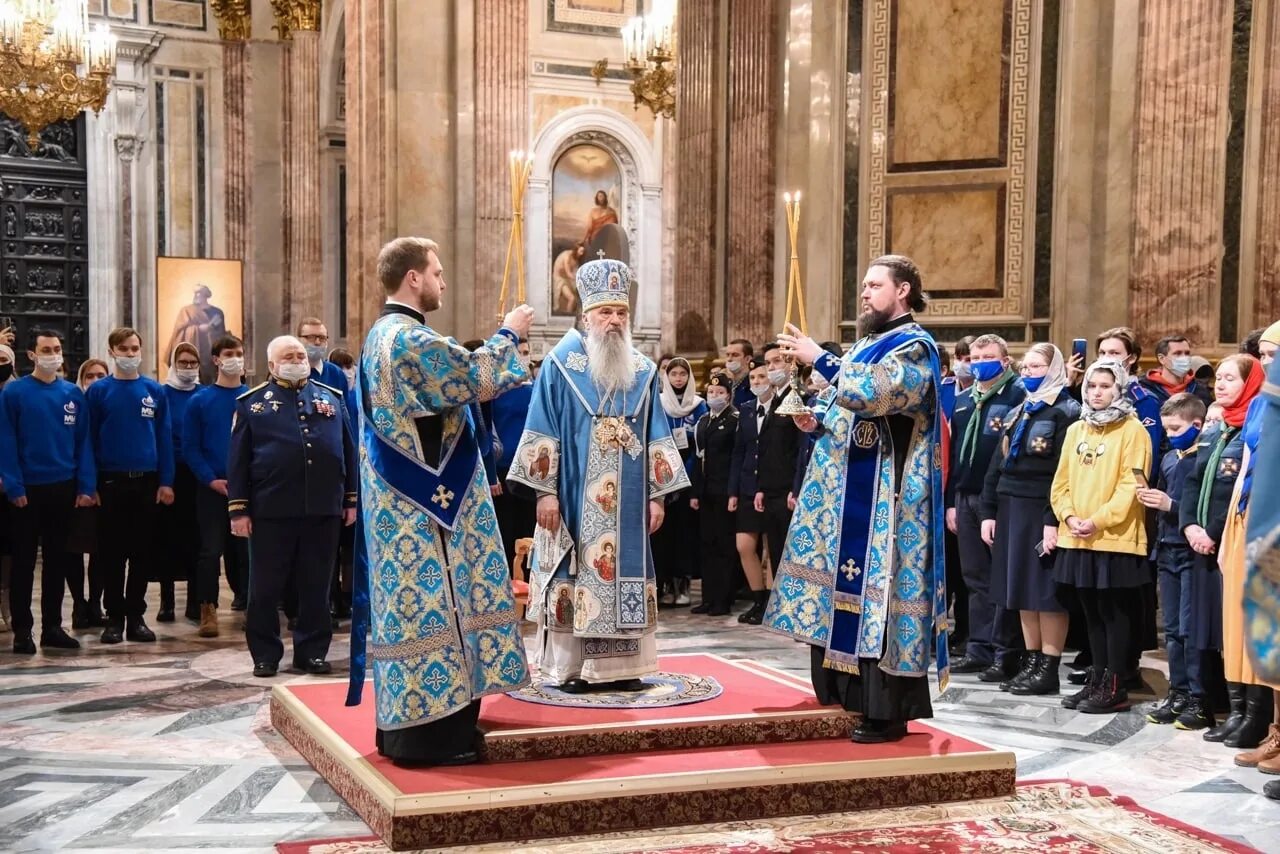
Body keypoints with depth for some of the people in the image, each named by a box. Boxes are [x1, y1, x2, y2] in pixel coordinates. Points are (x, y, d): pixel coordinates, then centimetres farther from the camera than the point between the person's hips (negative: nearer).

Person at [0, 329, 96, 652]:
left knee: (58, 560, 10)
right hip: (27, 490, -3)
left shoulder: (73, 394, 4)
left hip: (64, 489, 3)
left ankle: (52, 626, 19)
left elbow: (83, 442, 4)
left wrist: (86, 486, -3)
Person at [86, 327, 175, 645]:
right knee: (112, 553, 4)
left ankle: (136, 616, 15)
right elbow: (89, 438, 1)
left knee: (143, 552, 6)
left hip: (146, 481, 1)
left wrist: (166, 482, -1)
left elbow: (164, 438, 5)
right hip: (110, 482, -1)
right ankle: (114, 617, 12)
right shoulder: (99, 391, 1)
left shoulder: (155, 391, 4)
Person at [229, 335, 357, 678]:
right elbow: (238, 459, 3)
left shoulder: (331, 398, 13)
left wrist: (353, 499, 9)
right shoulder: (253, 402, 6)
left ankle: (312, 652, 17)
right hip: (271, 511, -2)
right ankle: (265, 655, 15)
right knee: (266, 587, 4)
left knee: (316, 586, 7)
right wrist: (238, 508, -4)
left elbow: (348, 451, 14)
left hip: (323, 510, 2)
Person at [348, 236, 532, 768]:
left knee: (410, 598, 12)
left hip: (401, 499, 11)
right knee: (431, 599, -6)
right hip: (424, 499, -10)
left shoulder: (383, 335, 15)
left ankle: (404, 723, 19)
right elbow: (474, 381, -17)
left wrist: (497, 344, 17)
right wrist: (507, 335, -2)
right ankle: (429, 734, -1)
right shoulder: (410, 337, -18)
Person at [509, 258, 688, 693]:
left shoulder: (642, 370, 10)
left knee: (623, 573, 6)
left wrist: (657, 494, 4)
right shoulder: (561, 364, -2)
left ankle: (620, 667, 13)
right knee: (576, 574, -2)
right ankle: (570, 668, 5)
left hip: (627, 501, 4)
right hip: (575, 497, -4)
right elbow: (542, 431, -5)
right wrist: (545, 491, -12)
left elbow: (656, 437, 10)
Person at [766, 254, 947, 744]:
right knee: (846, 590, 11)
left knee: (876, 593, -8)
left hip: (883, 496, -9)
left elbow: (872, 394, -26)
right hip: (847, 490, 9)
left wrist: (818, 359, -19)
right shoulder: (867, 343, 19)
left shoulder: (914, 347, -8)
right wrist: (818, 421, 6)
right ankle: (848, 697, 19)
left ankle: (886, 713, -2)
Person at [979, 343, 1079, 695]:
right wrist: (989, 511, 10)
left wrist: (1055, 519, -21)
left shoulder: (1068, 412, -6)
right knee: (1022, 590, 9)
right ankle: (1031, 662, 16)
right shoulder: (1017, 412, 18)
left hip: (1043, 511, -7)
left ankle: (1049, 668, 3)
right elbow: (996, 465, 17)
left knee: (1046, 591, -3)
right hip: (1011, 509, 7)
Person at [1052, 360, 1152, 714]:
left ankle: (1115, 687, 5)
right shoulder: (1076, 430, 14)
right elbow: (1062, 480, 12)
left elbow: (1131, 486, -12)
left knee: (1114, 613, -1)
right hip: (1077, 538, 6)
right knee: (1092, 613, 12)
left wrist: (1098, 521, -19)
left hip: (1115, 537, -6)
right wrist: (1068, 515, -5)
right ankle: (1097, 680, 21)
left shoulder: (1133, 430, -5)